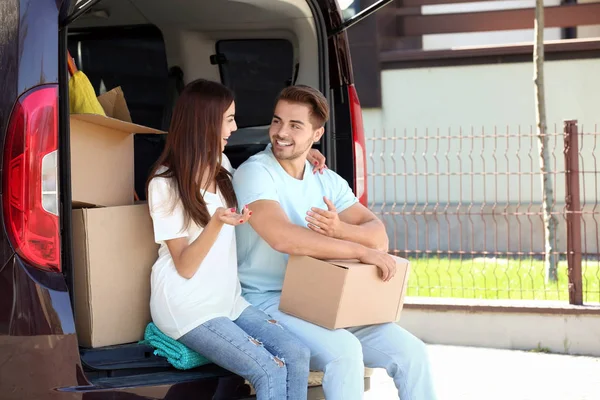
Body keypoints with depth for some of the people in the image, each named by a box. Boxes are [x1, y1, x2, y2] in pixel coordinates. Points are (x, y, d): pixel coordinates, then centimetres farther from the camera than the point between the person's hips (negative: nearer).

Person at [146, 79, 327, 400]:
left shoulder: (222, 165, 8)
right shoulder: (165, 185, -11)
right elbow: (185, 267, -15)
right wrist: (217, 222, -31)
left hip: (227, 299, 7)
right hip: (187, 307, -7)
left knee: (297, 355, -17)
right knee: (271, 373, -23)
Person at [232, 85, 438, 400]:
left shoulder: (327, 181, 9)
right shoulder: (254, 173, -12)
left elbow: (379, 237, -1)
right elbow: (283, 238, -28)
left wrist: (341, 230, -25)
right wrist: (362, 251, -24)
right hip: (268, 303, -7)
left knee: (412, 353, -7)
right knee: (345, 352, -32)